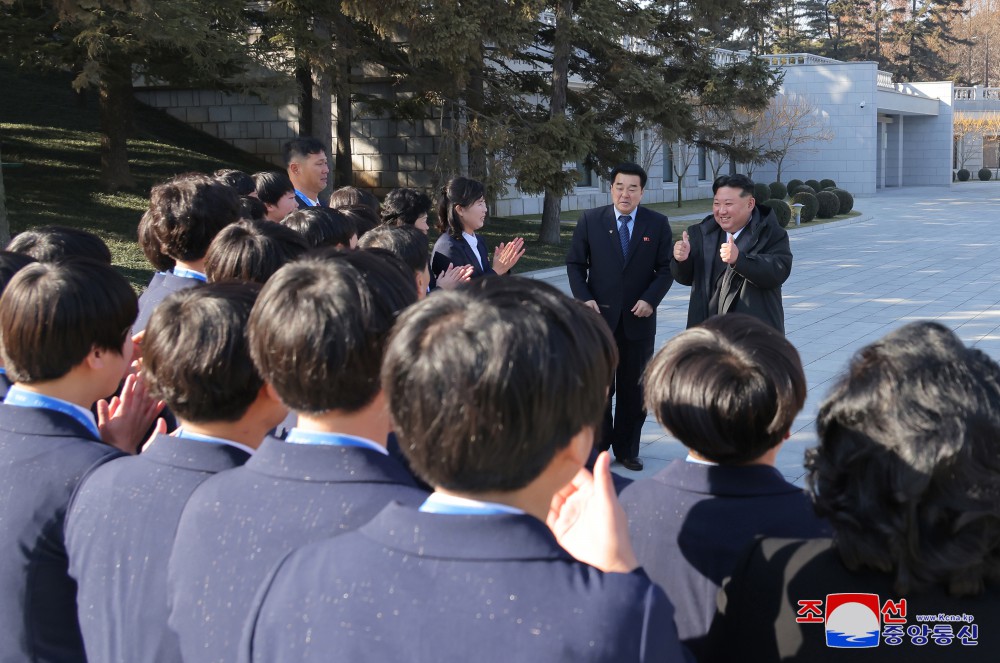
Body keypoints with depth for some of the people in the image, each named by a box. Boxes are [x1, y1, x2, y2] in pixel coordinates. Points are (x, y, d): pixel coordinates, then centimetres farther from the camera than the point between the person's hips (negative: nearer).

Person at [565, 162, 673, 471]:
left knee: (633, 389, 9)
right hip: (599, 317, -1)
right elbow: (575, 263, 4)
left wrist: (650, 299, -12)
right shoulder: (590, 220, 0)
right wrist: (584, 298, -9)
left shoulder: (658, 224, 2)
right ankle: (598, 447, 18)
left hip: (638, 318, 1)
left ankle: (627, 450, 21)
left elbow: (665, 269, 3)